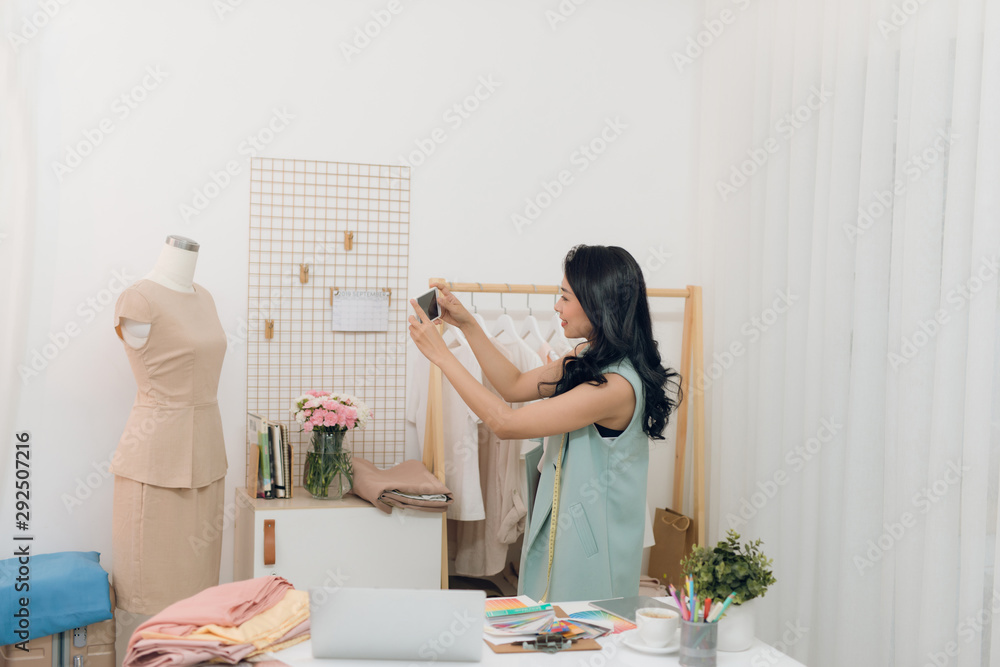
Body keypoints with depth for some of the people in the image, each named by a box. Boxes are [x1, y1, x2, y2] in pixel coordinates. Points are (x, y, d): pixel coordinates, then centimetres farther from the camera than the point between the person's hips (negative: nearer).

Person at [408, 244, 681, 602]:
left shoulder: (616, 386, -28)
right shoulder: (589, 357, 1)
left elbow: (504, 422, -25)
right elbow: (515, 386, 11)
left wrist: (440, 354, -20)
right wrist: (466, 324, 5)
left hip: (591, 547, -9)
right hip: (559, 525, 9)